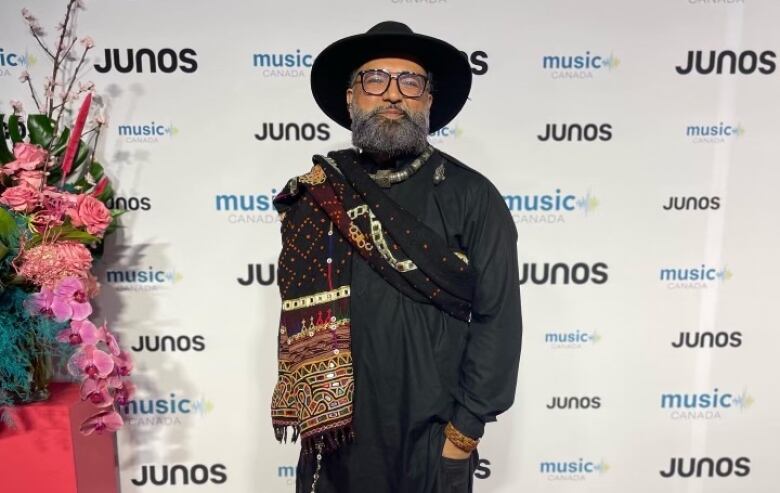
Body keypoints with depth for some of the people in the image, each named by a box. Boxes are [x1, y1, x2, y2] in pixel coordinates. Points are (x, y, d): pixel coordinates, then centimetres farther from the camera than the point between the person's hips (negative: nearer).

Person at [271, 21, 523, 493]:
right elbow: (297, 312, 4)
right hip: (336, 434, 2)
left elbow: (498, 319, -8)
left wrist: (465, 428, -8)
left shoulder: (472, 197, -7)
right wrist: (308, 411, 1)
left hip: (432, 438, -1)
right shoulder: (315, 194, -1)